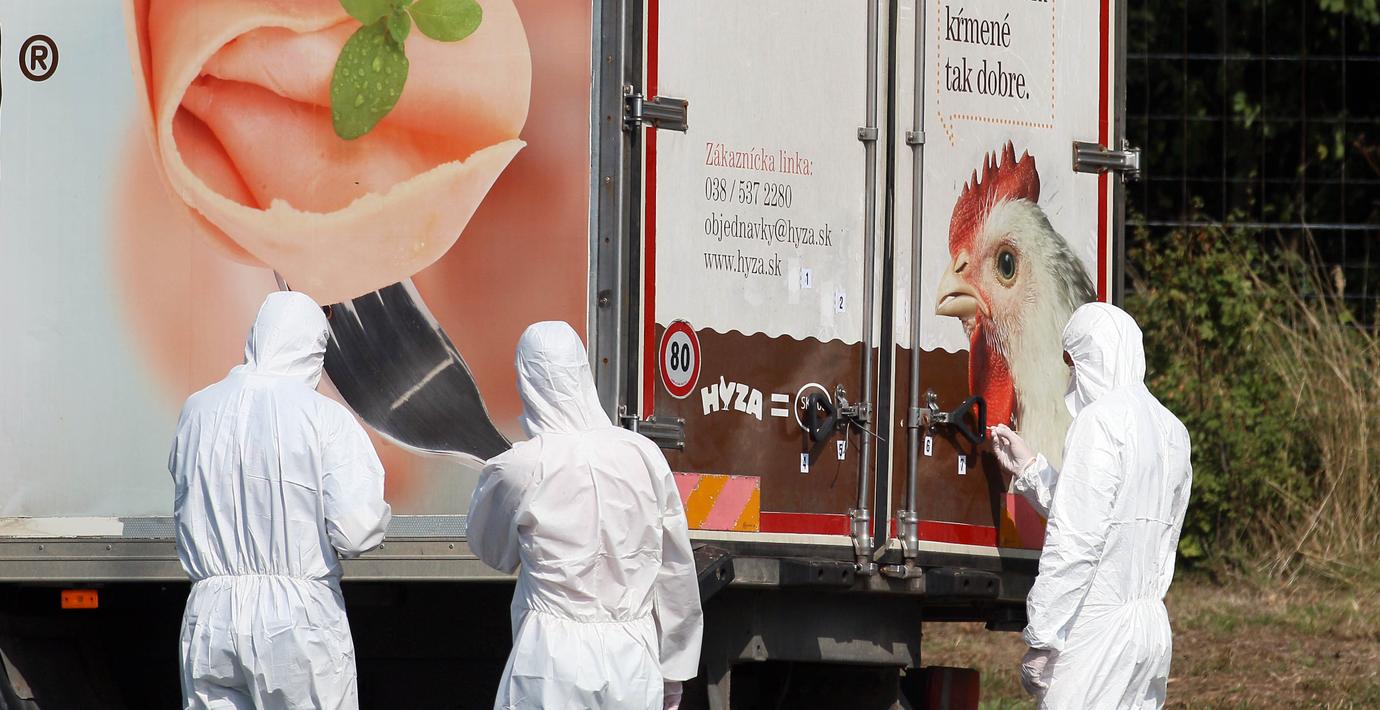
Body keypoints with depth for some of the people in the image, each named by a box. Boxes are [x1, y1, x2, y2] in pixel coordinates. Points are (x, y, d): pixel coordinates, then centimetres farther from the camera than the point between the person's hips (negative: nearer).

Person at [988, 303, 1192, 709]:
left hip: (1098, 630, -8)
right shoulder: (1171, 430, 13)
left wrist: (1040, 640, -13)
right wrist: (1031, 468, 30)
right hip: (1152, 625, 8)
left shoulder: (1100, 421, -12)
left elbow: (1076, 540, -17)